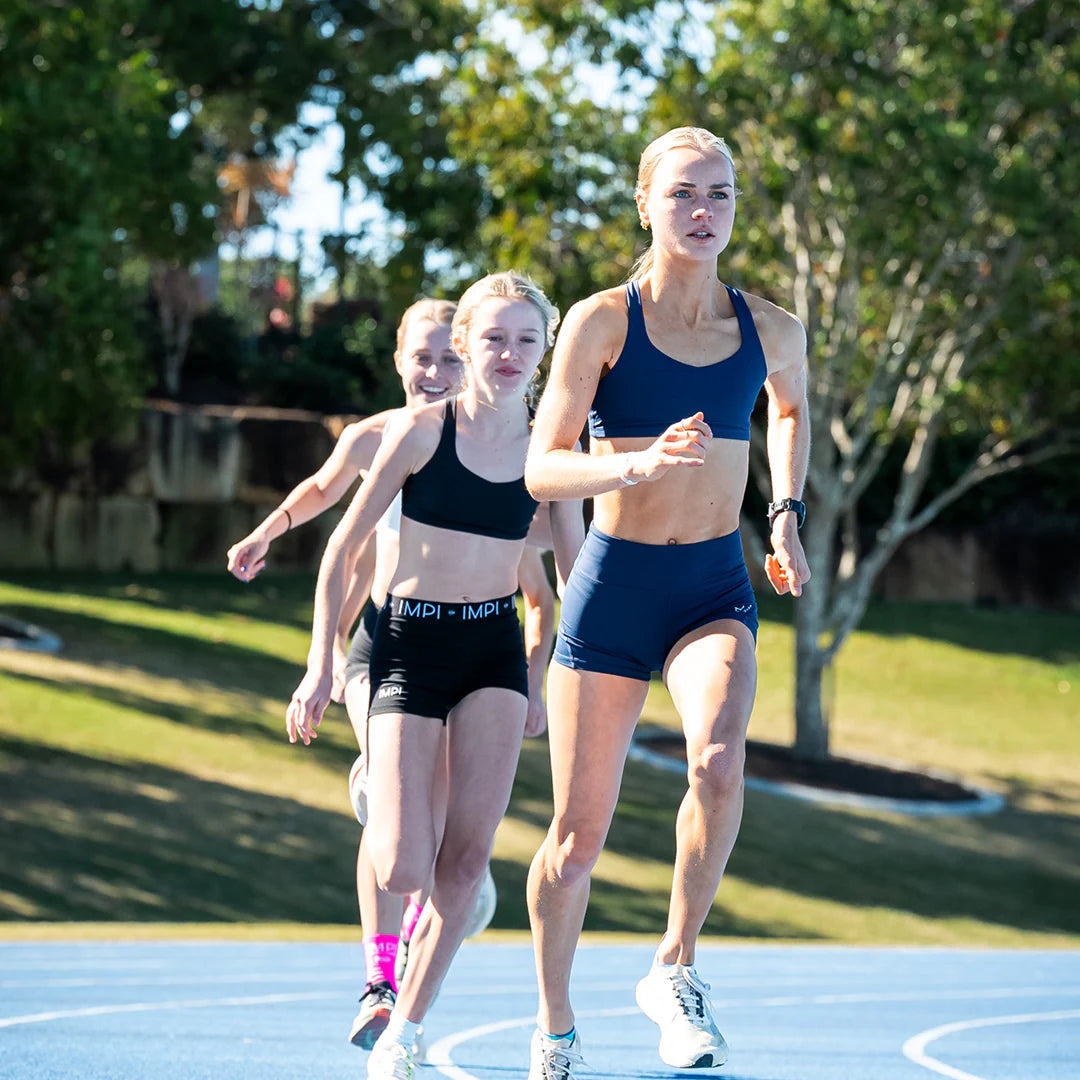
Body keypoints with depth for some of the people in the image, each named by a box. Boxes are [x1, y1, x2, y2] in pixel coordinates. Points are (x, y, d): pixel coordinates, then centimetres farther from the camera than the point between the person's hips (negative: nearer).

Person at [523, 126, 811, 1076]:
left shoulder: (771, 331, 3)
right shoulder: (602, 322, -7)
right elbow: (541, 469, -11)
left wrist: (788, 516, 17)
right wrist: (641, 464, -27)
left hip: (717, 587, 2)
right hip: (615, 581, -1)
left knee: (719, 758, -30)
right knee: (578, 835, 4)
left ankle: (676, 968, -10)